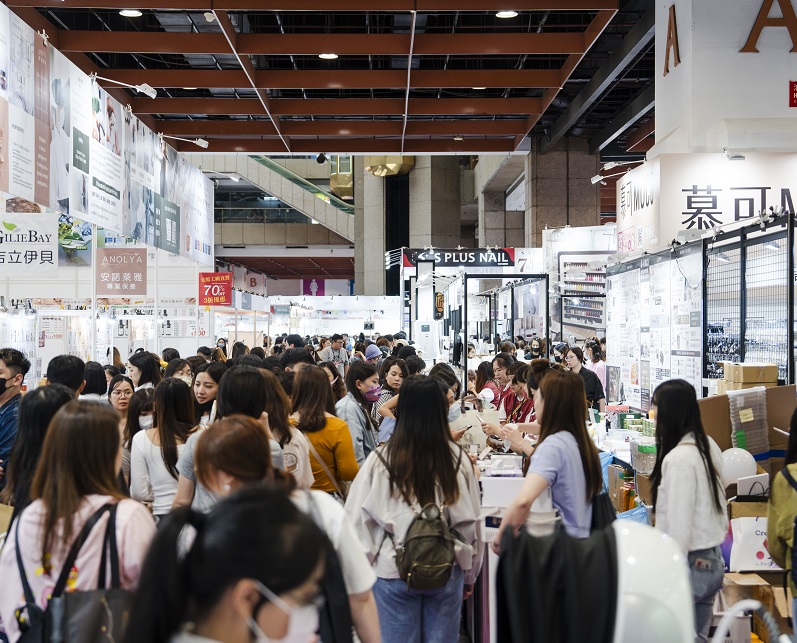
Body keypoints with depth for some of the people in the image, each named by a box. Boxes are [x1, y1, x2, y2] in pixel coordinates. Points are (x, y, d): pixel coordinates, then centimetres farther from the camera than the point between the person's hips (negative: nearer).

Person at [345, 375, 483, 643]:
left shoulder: (380, 460, -12)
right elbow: (470, 523, 1)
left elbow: (358, 519, -5)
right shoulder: (457, 459, -8)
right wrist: (470, 575, 15)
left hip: (393, 571, -1)